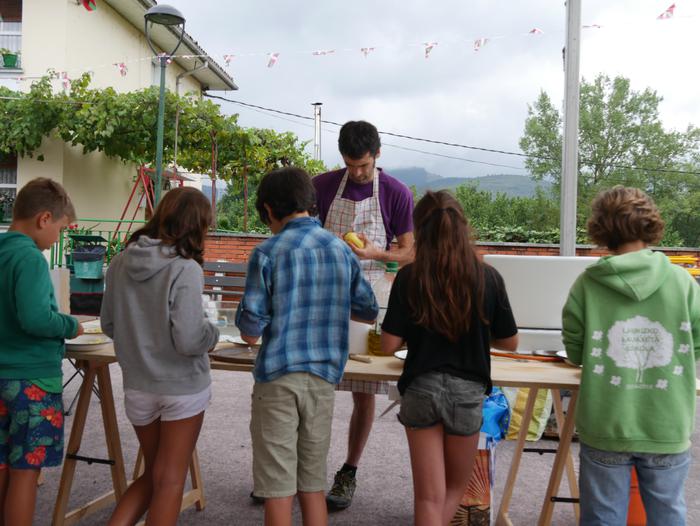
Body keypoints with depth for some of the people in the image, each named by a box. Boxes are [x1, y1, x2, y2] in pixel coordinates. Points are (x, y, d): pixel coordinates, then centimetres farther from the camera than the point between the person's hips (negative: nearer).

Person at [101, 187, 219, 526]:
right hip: (183, 387, -5)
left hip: (137, 386, 5)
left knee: (153, 474, 24)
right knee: (169, 481, 12)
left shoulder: (120, 263, -3)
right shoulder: (186, 270, -20)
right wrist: (212, 333, -4)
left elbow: (108, 324, 6)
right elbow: (189, 340, -24)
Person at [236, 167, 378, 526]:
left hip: (278, 378, -4)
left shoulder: (267, 253, -9)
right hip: (324, 378, 4)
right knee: (313, 485, 16)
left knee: (278, 491, 6)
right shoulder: (342, 250, 4)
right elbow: (369, 313, 13)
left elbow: (250, 332, -10)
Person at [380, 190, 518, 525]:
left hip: (421, 388, 0)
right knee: (455, 488, 23)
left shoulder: (409, 277, -10)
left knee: (429, 496, 11)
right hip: (467, 389, 1)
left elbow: (389, 344, -10)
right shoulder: (488, 278, -7)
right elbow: (510, 342, 1)